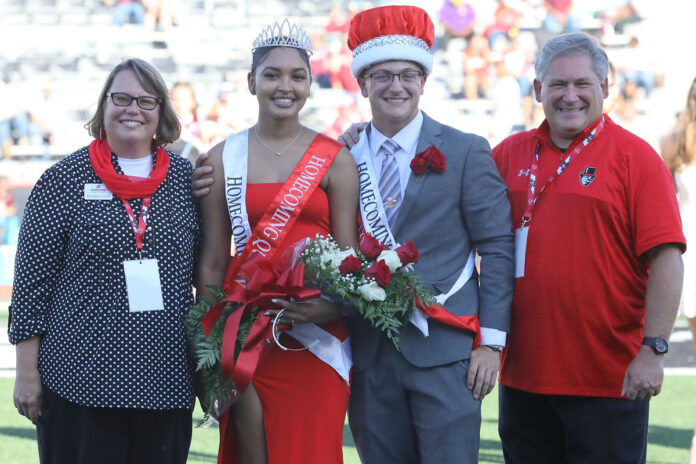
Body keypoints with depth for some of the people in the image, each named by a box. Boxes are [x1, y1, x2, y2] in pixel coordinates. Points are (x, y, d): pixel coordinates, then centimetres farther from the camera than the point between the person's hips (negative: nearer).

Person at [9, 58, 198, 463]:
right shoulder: (64, 180, 0)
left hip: (166, 380, 3)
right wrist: (27, 373, -3)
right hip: (80, 380, -3)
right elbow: (32, 280, 0)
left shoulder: (186, 179, 8)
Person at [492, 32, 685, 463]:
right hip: (525, 375, 4)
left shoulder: (634, 156, -4)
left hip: (610, 379, -4)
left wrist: (652, 350, -15)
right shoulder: (510, 154, 8)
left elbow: (666, 259, -9)